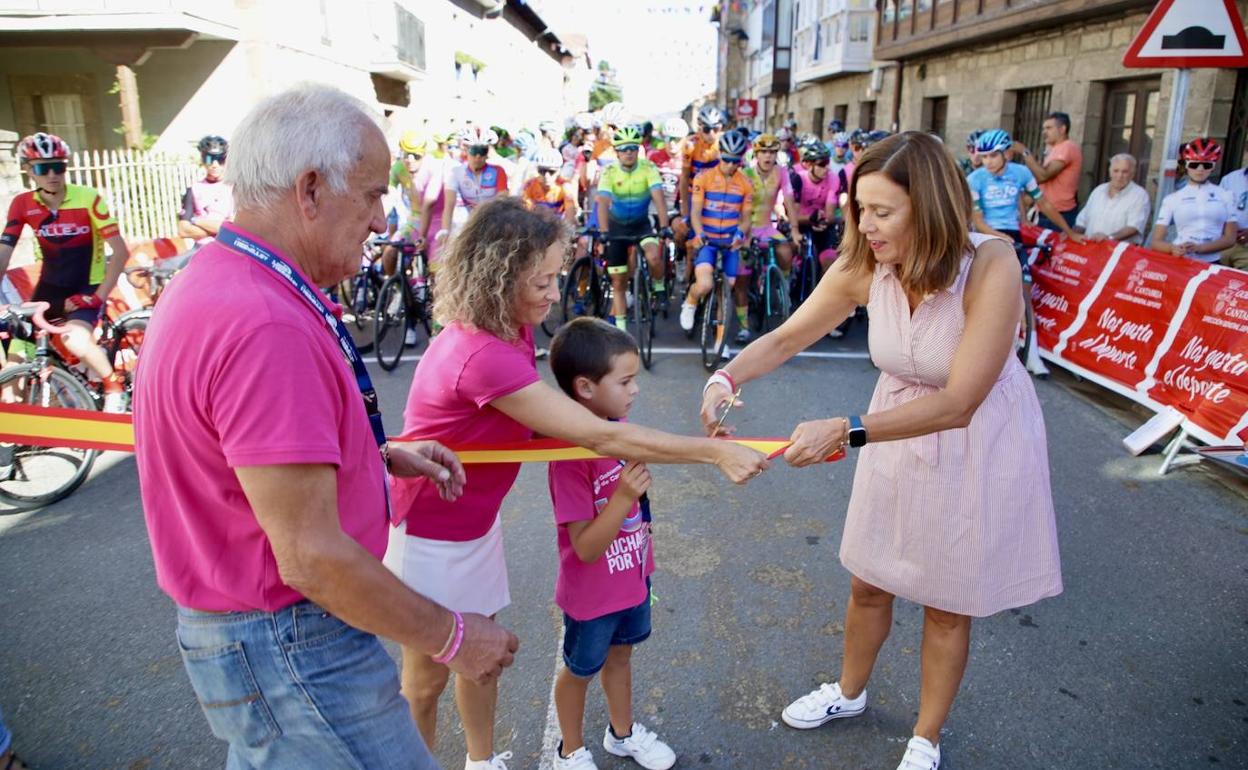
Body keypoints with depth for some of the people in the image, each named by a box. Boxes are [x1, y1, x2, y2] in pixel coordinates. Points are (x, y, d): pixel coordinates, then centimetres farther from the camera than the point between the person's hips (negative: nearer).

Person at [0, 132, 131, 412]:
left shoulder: (88, 199, -16)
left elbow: (120, 251, -18)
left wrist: (98, 296, -22)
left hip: (86, 286, -4)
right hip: (50, 287, 5)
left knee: (75, 339, -29)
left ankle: (114, 386, -5)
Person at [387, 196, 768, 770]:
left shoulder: (510, 332, -4)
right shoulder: (483, 356, -35)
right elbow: (600, 437, -34)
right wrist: (714, 452, -30)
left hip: (477, 518, 9)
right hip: (430, 534, -8)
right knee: (428, 675, 11)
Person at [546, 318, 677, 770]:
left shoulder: (619, 426, -9)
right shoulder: (570, 455, -32)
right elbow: (585, 548, -30)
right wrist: (622, 497, -40)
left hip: (632, 576, 7)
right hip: (591, 593, -7)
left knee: (620, 653, 27)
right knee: (580, 670, 18)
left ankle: (623, 733, 52)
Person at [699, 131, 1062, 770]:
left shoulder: (991, 267, -31)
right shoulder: (864, 268, -17)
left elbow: (956, 404, -34)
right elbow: (788, 337, -6)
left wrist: (845, 430, -42)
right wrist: (726, 378, -24)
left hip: (977, 446, -4)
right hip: (897, 431, 4)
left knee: (946, 604, 13)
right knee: (868, 583, 17)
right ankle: (849, 692, 46)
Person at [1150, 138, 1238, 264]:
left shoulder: (1225, 196, 10)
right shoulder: (1172, 199, 7)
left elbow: (1230, 238, 5)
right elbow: (1156, 241, 2)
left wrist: (1200, 248, -13)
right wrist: (1173, 248, -20)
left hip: (1211, 264, 1)